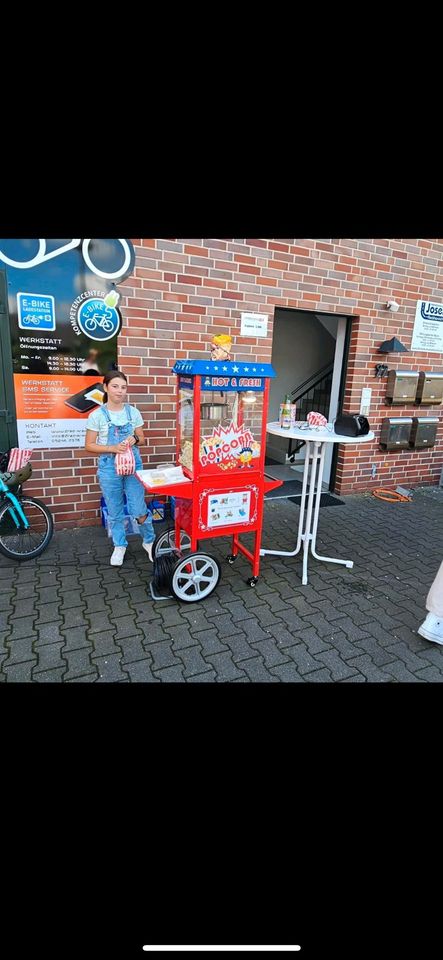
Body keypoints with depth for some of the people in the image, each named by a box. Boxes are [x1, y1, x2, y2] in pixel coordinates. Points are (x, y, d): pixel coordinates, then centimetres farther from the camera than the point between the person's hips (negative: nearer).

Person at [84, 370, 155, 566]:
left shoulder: (133, 412, 1)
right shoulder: (97, 415, -6)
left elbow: (142, 439, 11)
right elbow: (89, 446, -4)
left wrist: (135, 439, -12)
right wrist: (112, 448, -18)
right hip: (109, 467, -1)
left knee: (139, 510, 0)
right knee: (115, 512, 11)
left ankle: (149, 541, 25)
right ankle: (119, 546, 30)